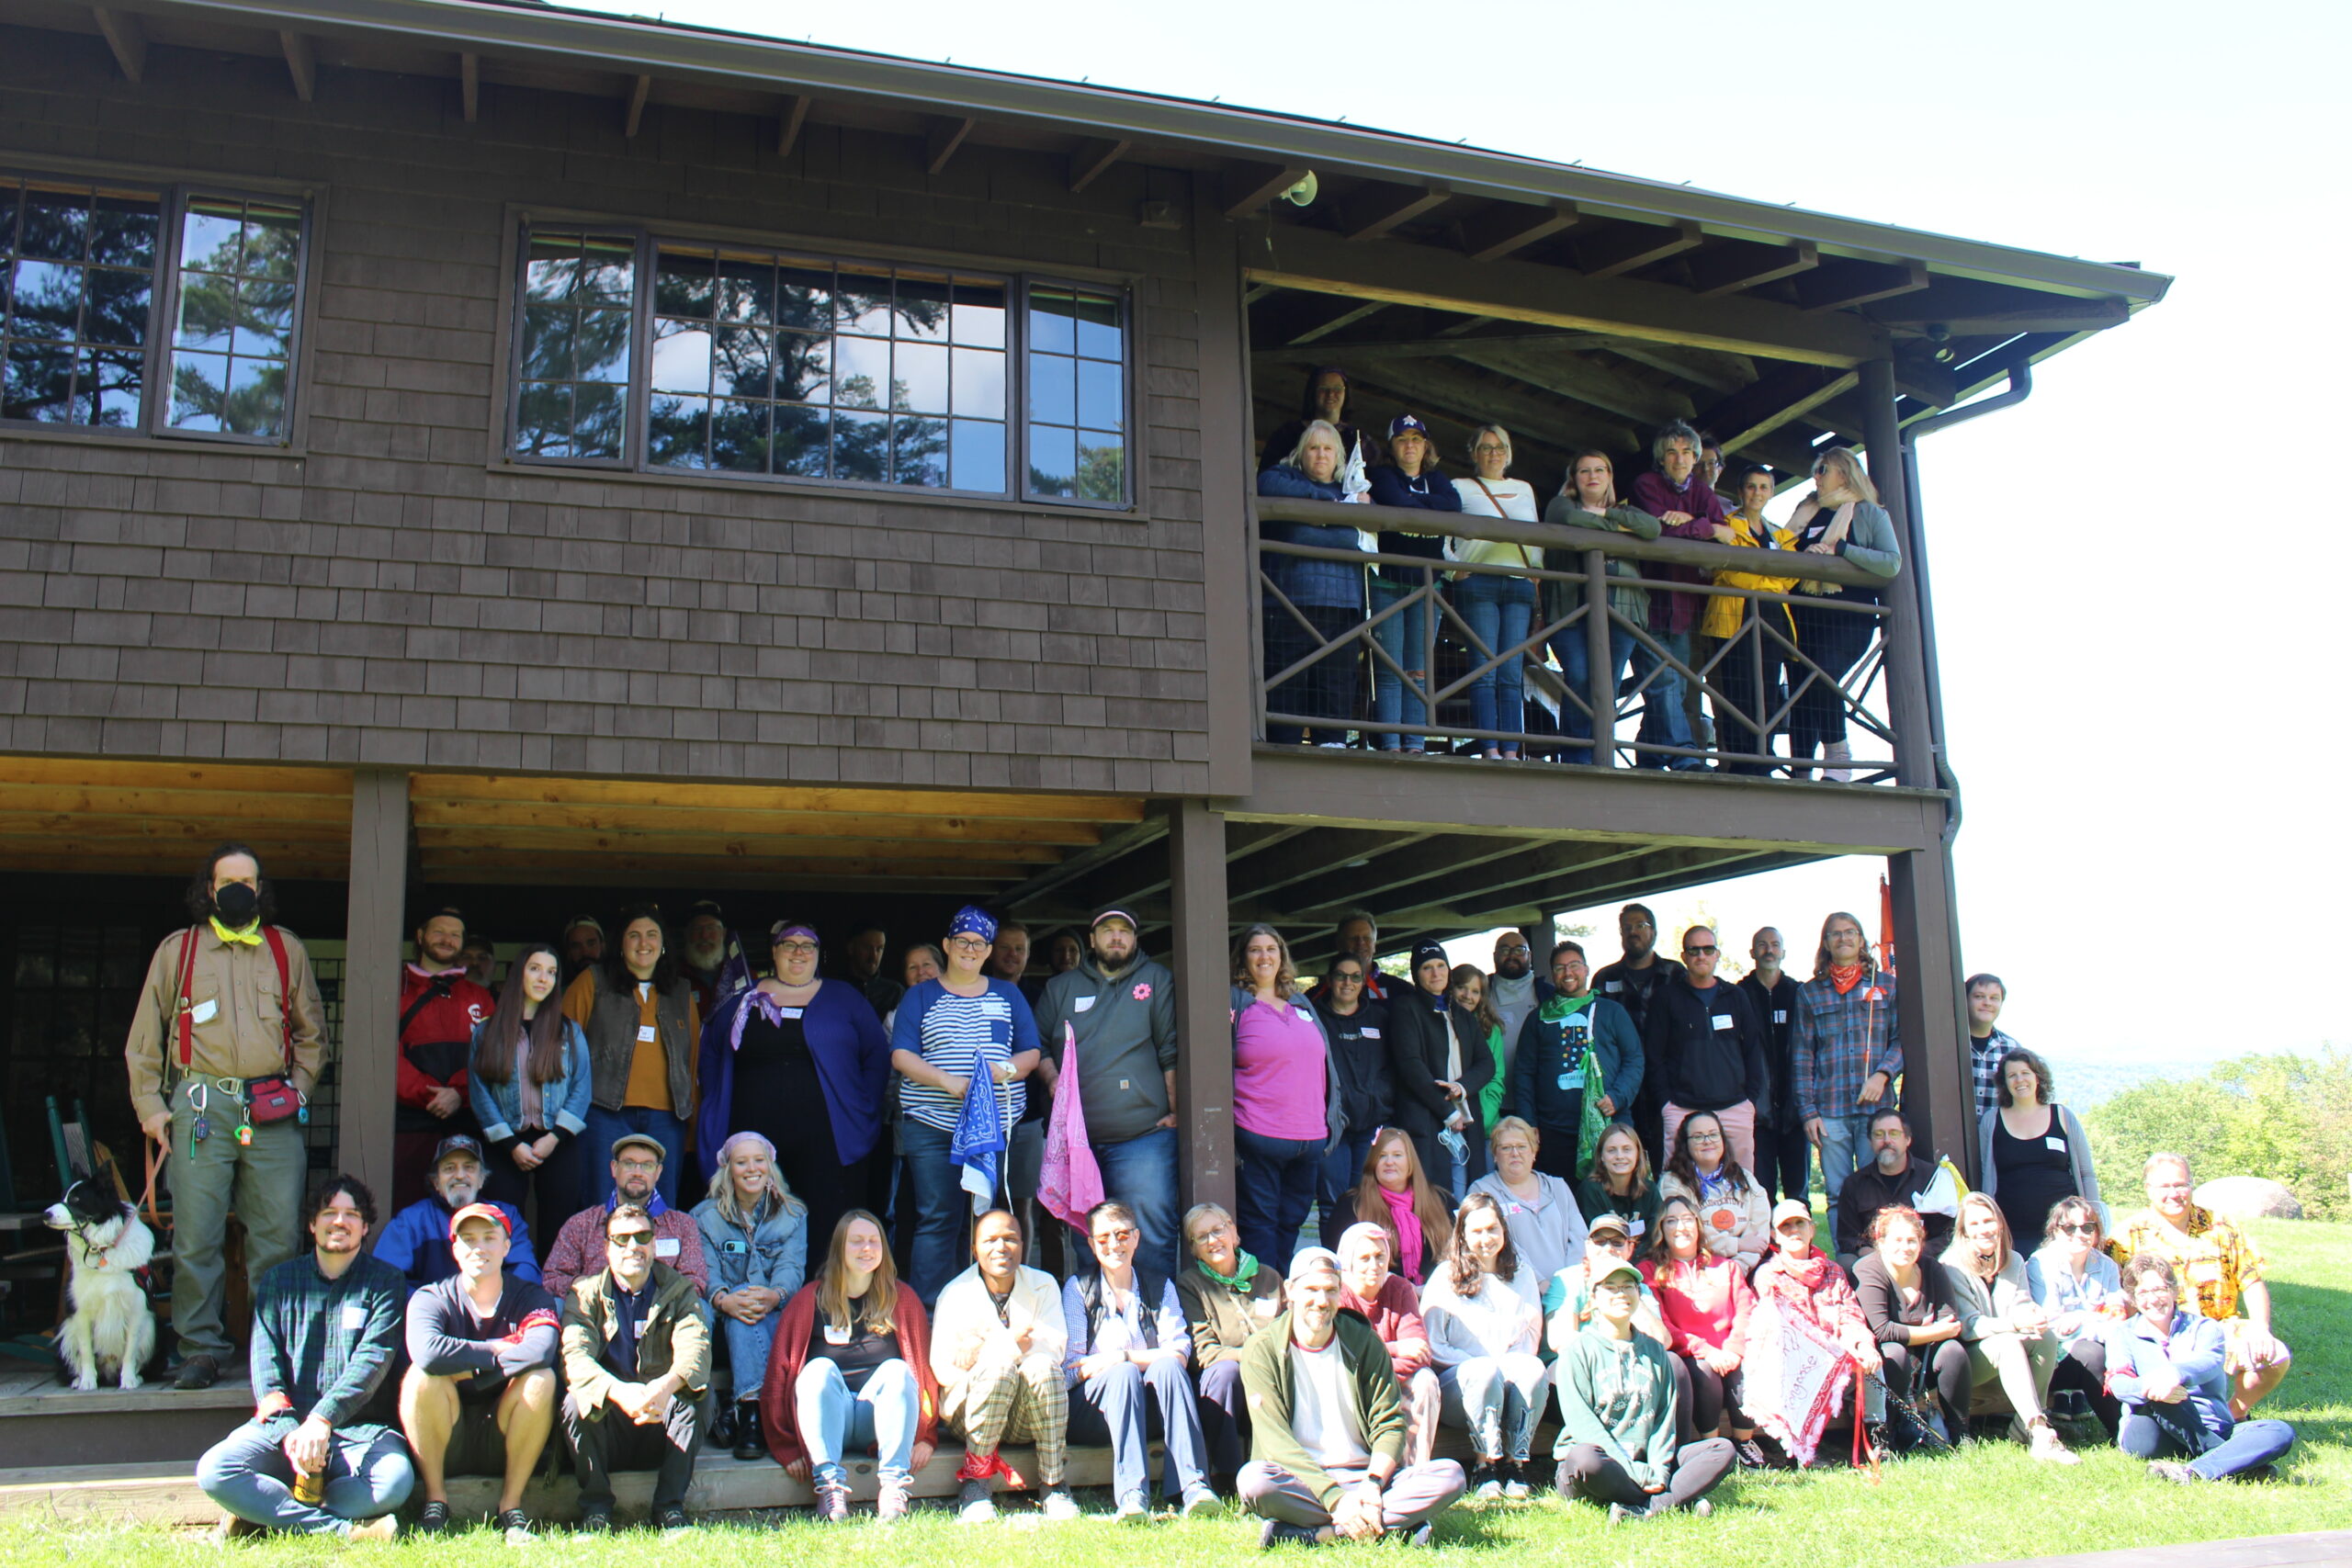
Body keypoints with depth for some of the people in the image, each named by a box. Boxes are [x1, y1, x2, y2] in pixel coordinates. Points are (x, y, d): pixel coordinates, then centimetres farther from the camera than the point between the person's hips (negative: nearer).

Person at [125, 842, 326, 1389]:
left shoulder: (287, 950, 16)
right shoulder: (178, 949, 13)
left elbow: (311, 1031, 20)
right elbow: (145, 1035, 13)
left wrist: (298, 1088, 8)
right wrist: (149, 1106, 5)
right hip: (202, 1106, -1)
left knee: (280, 1234, -2)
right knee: (196, 1236, -4)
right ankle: (200, 1350, 4)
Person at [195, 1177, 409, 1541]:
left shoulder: (382, 1282, 5)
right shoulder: (279, 1281, 11)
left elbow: (372, 1360, -8)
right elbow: (265, 1364, 1)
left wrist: (321, 1420, -24)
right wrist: (289, 1430, -17)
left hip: (356, 1426, -2)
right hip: (282, 1423, 2)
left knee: (396, 1479, -32)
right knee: (213, 1471, -26)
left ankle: (265, 1512, -17)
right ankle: (341, 1527, -26)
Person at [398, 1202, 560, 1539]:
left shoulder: (531, 1298, -2)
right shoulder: (431, 1299, -5)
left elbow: (541, 1351, -26)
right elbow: (428, 1352, -29)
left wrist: (469, 1371, -23)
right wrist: (496, 1351, -20)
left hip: (507, 1443, 0)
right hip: (446, 1447, 0)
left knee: (541, 1377, -26)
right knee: (421, 1375, -25)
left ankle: (510, 1505, -15)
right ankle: (435, 1499, -13)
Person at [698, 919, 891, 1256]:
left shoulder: (843, 997, 11)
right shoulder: (744, 1000, 15)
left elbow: (877, 1055, 10)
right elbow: (710, 1051, 18)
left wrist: (864, 1112, 2)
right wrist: (717, 1109, 7)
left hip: (824, 1143, -2)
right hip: (754, 1138, 2)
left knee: (827, 1229, -8)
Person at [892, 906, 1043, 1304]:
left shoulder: (1008, 995, 15)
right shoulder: (922, 996, 10)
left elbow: (1031, 1053, 11)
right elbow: (901, 1056, 0)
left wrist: (1004, 1070, -12)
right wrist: (948, 1081, -15)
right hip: (932, 1125, -2)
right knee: (936, 1219, -6)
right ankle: (924, 1310, -3)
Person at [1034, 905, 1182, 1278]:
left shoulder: (1156, 979, 7)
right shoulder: (1060, 987, 16)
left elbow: (1171, 1051, 3)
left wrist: (1174, 1110, -2)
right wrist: (1054, 1082, 0)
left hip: (1143, 1134, -3)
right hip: (1078, 1136, 3)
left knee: (1151, 1233, -8)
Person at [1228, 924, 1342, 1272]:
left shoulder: (1301, 1004, 16)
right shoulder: (1235, 1003, -1)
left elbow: (1325, 1065, 20)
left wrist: (1331, 1121, 13)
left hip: (1309, 1137, 6)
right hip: (1257, 1138, -6)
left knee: (1291, 1224, 12)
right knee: (1260, 1226, -3)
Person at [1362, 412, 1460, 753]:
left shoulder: (1436, 479, 20)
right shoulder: (1383, 476, 8)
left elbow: (1455, 503, -3)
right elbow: (1397, 503, -13)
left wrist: (1412, 504, -8)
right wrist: (1433, 510, -2)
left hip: (1426, 584, 4)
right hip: (1388, 581, -3)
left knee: (1419, 670, 1)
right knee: (1389, 669, -8)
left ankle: (1415, 744, 0)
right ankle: (1390, 745, -8)